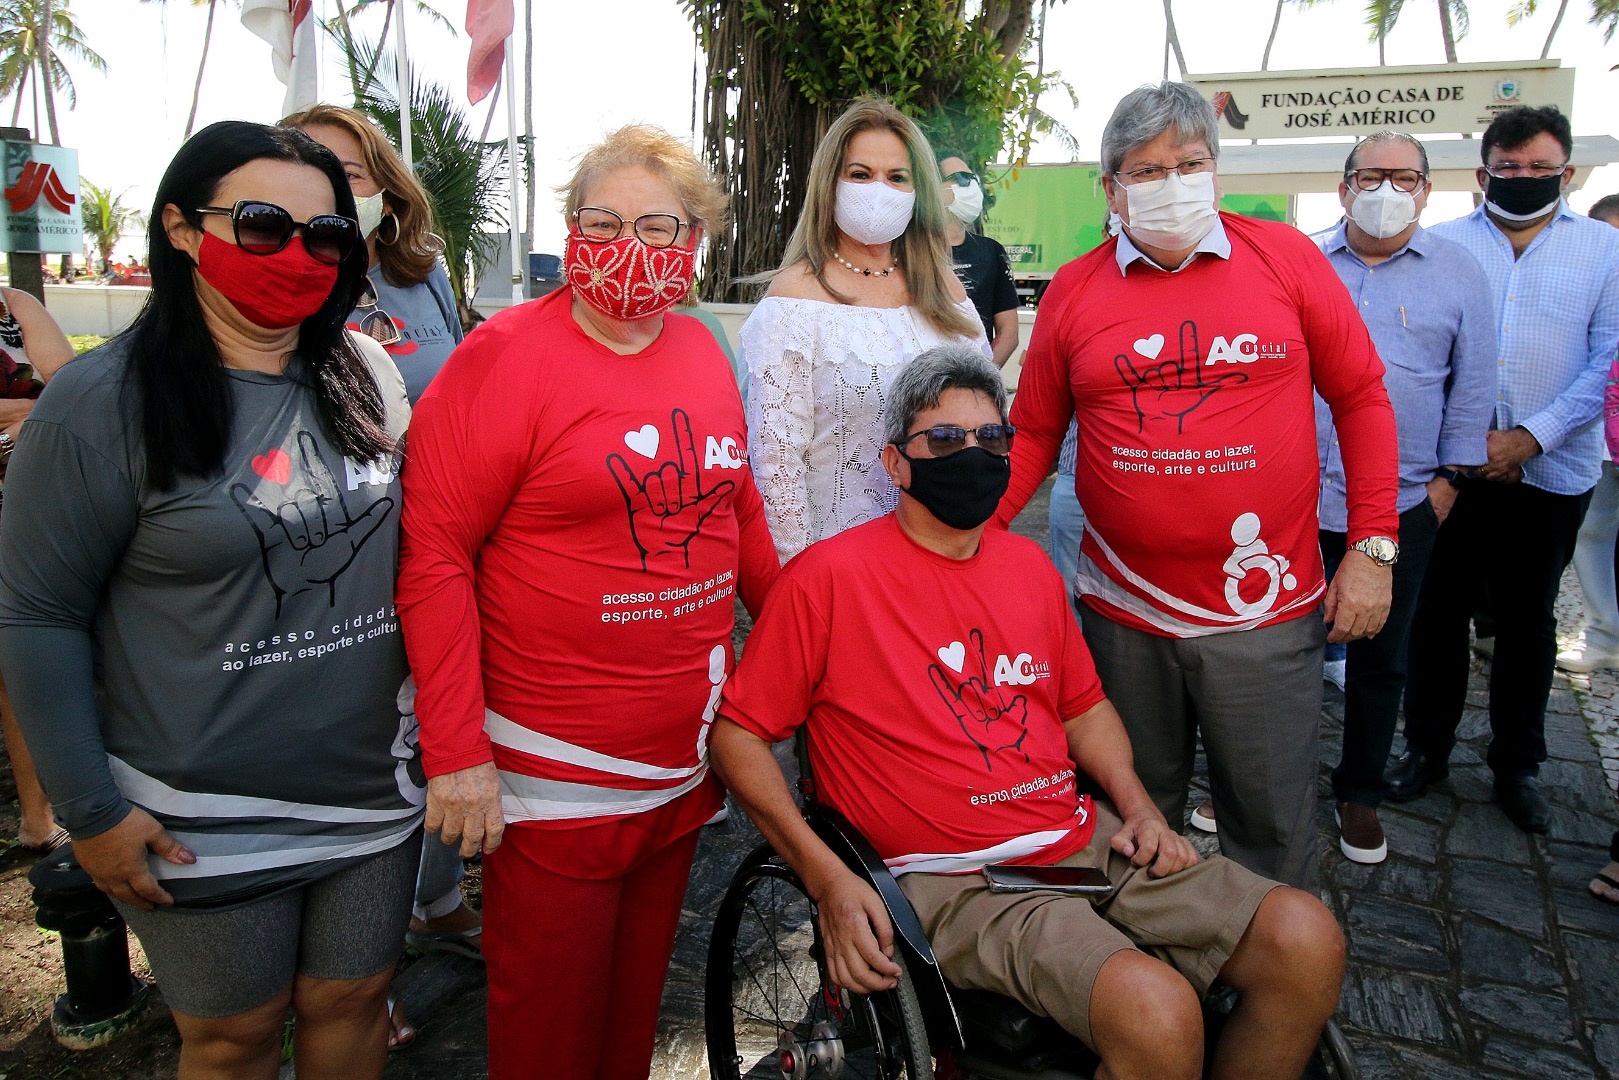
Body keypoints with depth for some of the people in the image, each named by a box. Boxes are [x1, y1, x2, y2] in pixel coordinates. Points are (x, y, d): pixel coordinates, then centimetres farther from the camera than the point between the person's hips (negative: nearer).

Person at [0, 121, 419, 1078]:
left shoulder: (367, 375, 1)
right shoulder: (103, 402, -14)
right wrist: (91, 812, -9)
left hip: (375, 791, 4)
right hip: (205, 823, -4)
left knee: (352, 1001, 20)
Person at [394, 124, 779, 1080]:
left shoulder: (702, 352, 7)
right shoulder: (506, 355, -12)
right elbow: (433, 553, -15)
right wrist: (455, 752, -17)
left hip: (688, 764, 6)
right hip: (554, 774, -5)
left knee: (637, 1001, 21)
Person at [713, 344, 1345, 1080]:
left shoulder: (1029, 564, 13)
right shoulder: (829, 577, -8)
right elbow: (736, 731, -6)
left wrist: (1138, 809, 6)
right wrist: (827, 879, -14)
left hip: (1087, 842, 7)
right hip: (957, 882, -6)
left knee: (1307, 941, -7)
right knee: (1157, 1010, -29)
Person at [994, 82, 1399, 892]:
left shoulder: (1286, 258, 0)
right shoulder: (1073, 291, 2)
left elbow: (1361, 396, 3)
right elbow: (1034, 434, 6)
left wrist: (1372, 547, -2)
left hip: (1265, 610, -1)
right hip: (1121, 609, 1)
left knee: (1273, 822, 10)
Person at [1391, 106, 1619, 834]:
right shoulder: (1442, 244, 4)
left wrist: (1531, 438, -12)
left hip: (1551, 471, 1)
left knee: (1528, 619, 11)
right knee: (1436, 608, 5)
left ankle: (1516, 766, 25)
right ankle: (1426, 748, 21)